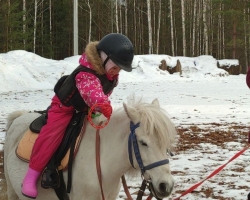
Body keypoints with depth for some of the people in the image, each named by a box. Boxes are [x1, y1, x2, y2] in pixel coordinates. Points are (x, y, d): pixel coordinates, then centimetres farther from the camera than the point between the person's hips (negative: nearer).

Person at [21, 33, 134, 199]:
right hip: (65, 106, -9)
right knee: (53, 133, -27)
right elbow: (91, 92, -57)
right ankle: (31, 177, -26)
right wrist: (103, 105, -74)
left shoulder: (112, 75, -8)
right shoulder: (86, 74, -38)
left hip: (86, 109, 9)